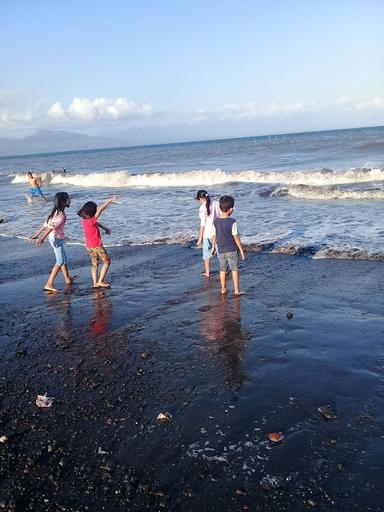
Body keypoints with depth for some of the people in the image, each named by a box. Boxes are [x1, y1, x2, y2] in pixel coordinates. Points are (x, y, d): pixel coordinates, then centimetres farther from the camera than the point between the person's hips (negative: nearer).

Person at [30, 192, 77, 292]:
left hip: (56, 238, 10)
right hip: (56, 238, -10)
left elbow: (46, 224, 13)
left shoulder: (56, 212, 10)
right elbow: (52, 227, -26)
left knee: (63, 259, 20)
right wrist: (42, 238, -32)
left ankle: (68, 279, 34)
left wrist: (36, 235, 16)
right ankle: (49, 284, -7)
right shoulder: (61, 215, -18)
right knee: (60, 262, -5)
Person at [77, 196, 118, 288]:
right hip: (96, 245, -8)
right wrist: (109, 201, -28)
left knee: (95, 264, 16)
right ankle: (100, 281, 2)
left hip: (89, 246, 8)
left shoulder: (84, 220, 1)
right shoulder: (91, 220, -23)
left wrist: (105, 228, 13)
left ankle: (95, 283, 16)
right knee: (107, 262, 5)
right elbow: (100, 209, -28)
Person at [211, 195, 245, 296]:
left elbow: (214, 235, 5)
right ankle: (237, 290, 6)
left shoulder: (216, 221, -2)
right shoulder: (232, 222, -15)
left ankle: (223, 289, 23)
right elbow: (236, 237, -12)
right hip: (232, 250, -4)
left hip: (221, 250, 4)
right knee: (234, 269, 4)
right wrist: (241, 249, -3)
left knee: (222, 270, 15)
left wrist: (213, 247, 18)